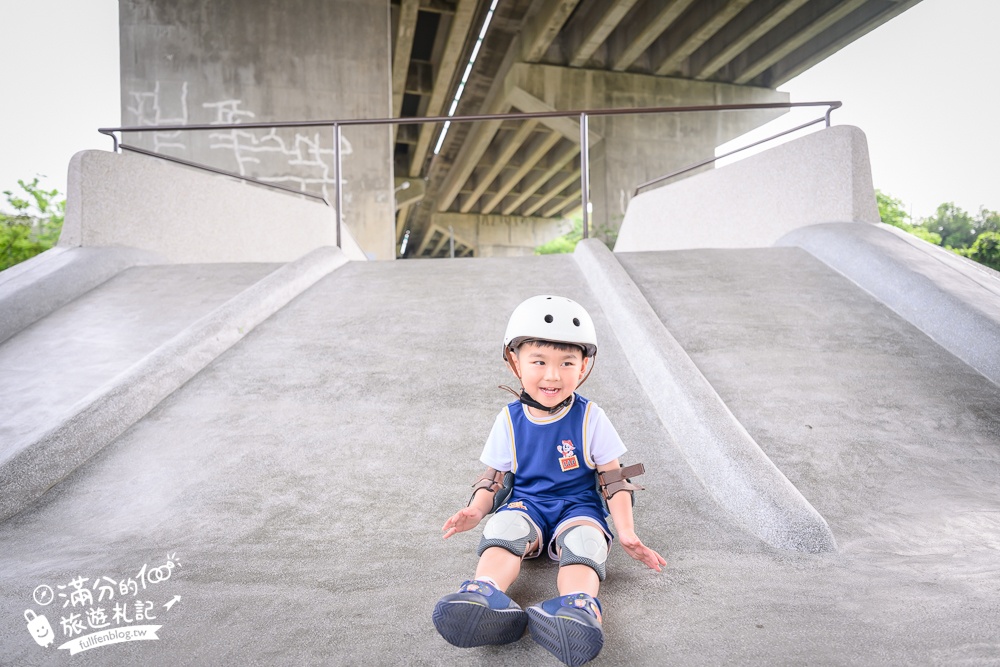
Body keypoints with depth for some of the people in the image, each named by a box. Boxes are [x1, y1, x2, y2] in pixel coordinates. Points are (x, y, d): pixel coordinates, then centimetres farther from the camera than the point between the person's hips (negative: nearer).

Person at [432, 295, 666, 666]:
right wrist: (477, 509, -14)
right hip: (526, 503, 2)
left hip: (578, 505, -1)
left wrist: (626, 533, -12)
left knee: (584, 542, -33)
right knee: (503, 530, -29)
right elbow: (495, 476, 7)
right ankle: (486, 597, -50)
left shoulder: (589, 419, -6)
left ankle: (576, 608, -57)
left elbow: (613, 478, -2)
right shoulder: (510, 420, -1)